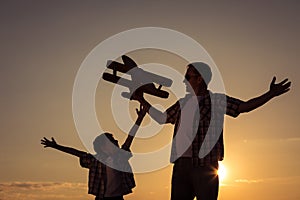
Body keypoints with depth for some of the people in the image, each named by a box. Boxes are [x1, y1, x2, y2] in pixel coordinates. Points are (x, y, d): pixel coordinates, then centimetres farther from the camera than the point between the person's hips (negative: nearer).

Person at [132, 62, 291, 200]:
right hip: (181, 165, 6)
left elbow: (245, 106, -5)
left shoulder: (216, 100, 2)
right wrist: (141, 100, 33)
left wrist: (270, 94, -15)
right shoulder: (182, 103, 18)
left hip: (205, 165, -5)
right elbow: (161, 118, 30)